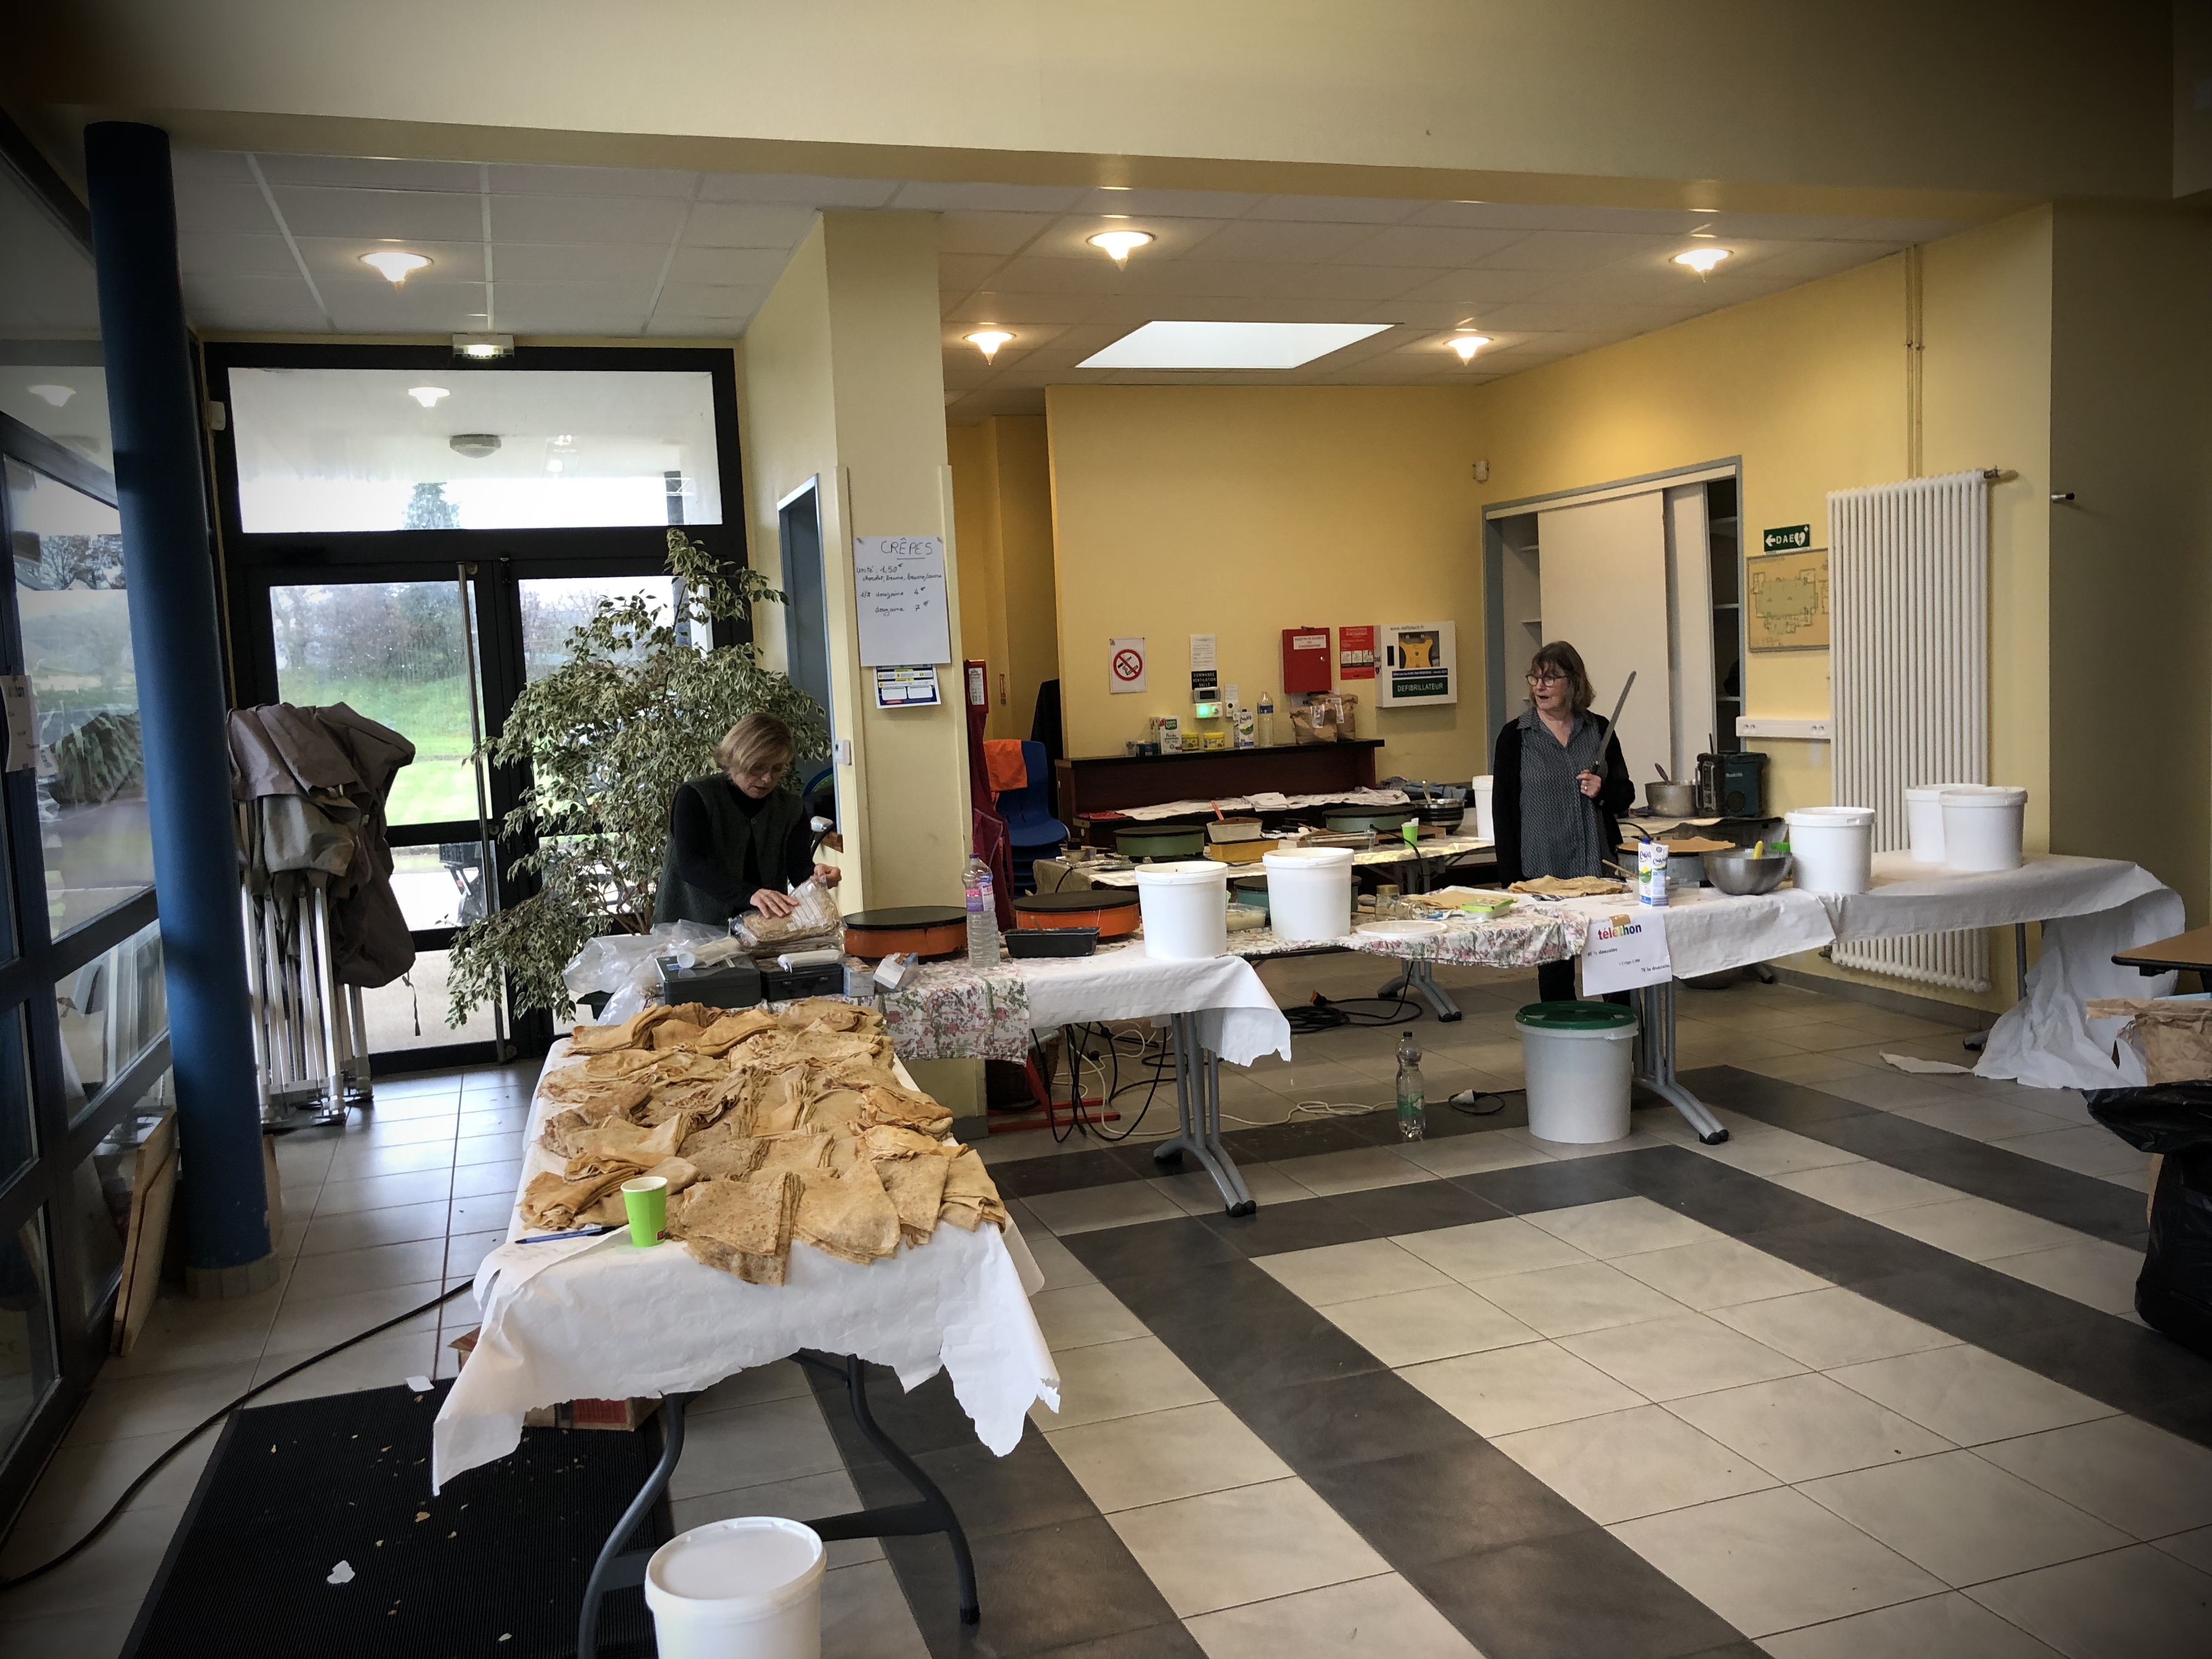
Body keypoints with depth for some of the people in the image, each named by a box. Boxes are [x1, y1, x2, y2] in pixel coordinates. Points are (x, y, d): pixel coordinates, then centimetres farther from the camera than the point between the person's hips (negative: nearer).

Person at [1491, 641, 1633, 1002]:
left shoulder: (1598, 730, 7)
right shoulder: (1515, 736, 0)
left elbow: (1626, 795, 14)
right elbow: (1503, 811, -1)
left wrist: (1603, 791, -9)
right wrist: (1510, 878, -7)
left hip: (1599, 866, 2)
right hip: (1542, 872, -2)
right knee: (1554, 969, 5)